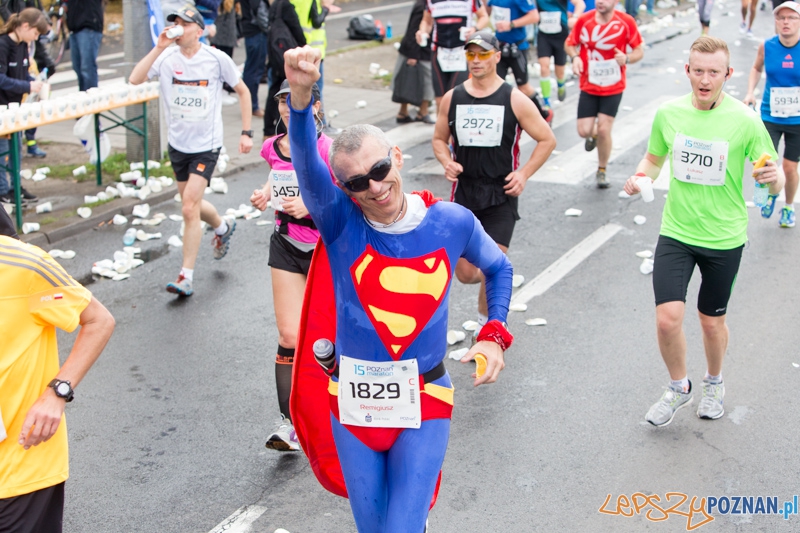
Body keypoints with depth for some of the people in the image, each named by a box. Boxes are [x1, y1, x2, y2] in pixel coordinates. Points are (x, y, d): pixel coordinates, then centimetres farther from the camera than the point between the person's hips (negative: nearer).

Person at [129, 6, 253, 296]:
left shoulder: (217, 59, -9)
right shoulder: (166, 57, -5)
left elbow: (243, 92, 4)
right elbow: (135, 79, -19)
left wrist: (246, 133, 0)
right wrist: (158, 48, -24)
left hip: (206, 145, -4)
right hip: (178, 143, 4)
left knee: (189, 209, -13)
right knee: (191, 204, 19)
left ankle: (186, 276, -2)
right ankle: (223, 227, 52)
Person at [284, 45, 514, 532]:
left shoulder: (453, 223, -7)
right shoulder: (341, 222, -13)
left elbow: (499, 268, 14)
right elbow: (306, 159, -33)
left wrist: (494, 335, 0)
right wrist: (302, 94, -52)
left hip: (424, 404, -1)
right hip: (353, 403, 1)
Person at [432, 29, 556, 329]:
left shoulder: (515, 100, -5)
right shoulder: (452, 99, 3)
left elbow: (547, 139, 2)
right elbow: (439, 139, 15)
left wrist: (523, 174, -7)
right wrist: (447, 163, -5)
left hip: (501, 196, -3)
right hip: (463, 195, 3)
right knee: (466, 274, 3)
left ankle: (486, 321, 14)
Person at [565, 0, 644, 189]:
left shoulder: (626, 22, -10)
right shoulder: (584, 20, -7)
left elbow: (639, 51, -2)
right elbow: (570, 44, 7)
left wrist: (627, 58, -24)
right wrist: (575, 57, -15)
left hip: (613, 88, -2)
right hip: (589, 87, 2)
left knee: (604, 130, -5)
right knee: (584, 131, -4)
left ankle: (601, 171, 19)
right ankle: (593, 135, 37)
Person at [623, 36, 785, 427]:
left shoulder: (745, 121, -12)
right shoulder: (668, 113, -4)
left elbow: (776, 184, -7)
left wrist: (772, 177, -31)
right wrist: (641, 177, -8)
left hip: (724, 238, -1)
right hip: (676, 233, 2)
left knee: (712, 321, 13)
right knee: (667, 318, -9)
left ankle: (714, 382, 44)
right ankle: (679, 388, 20)